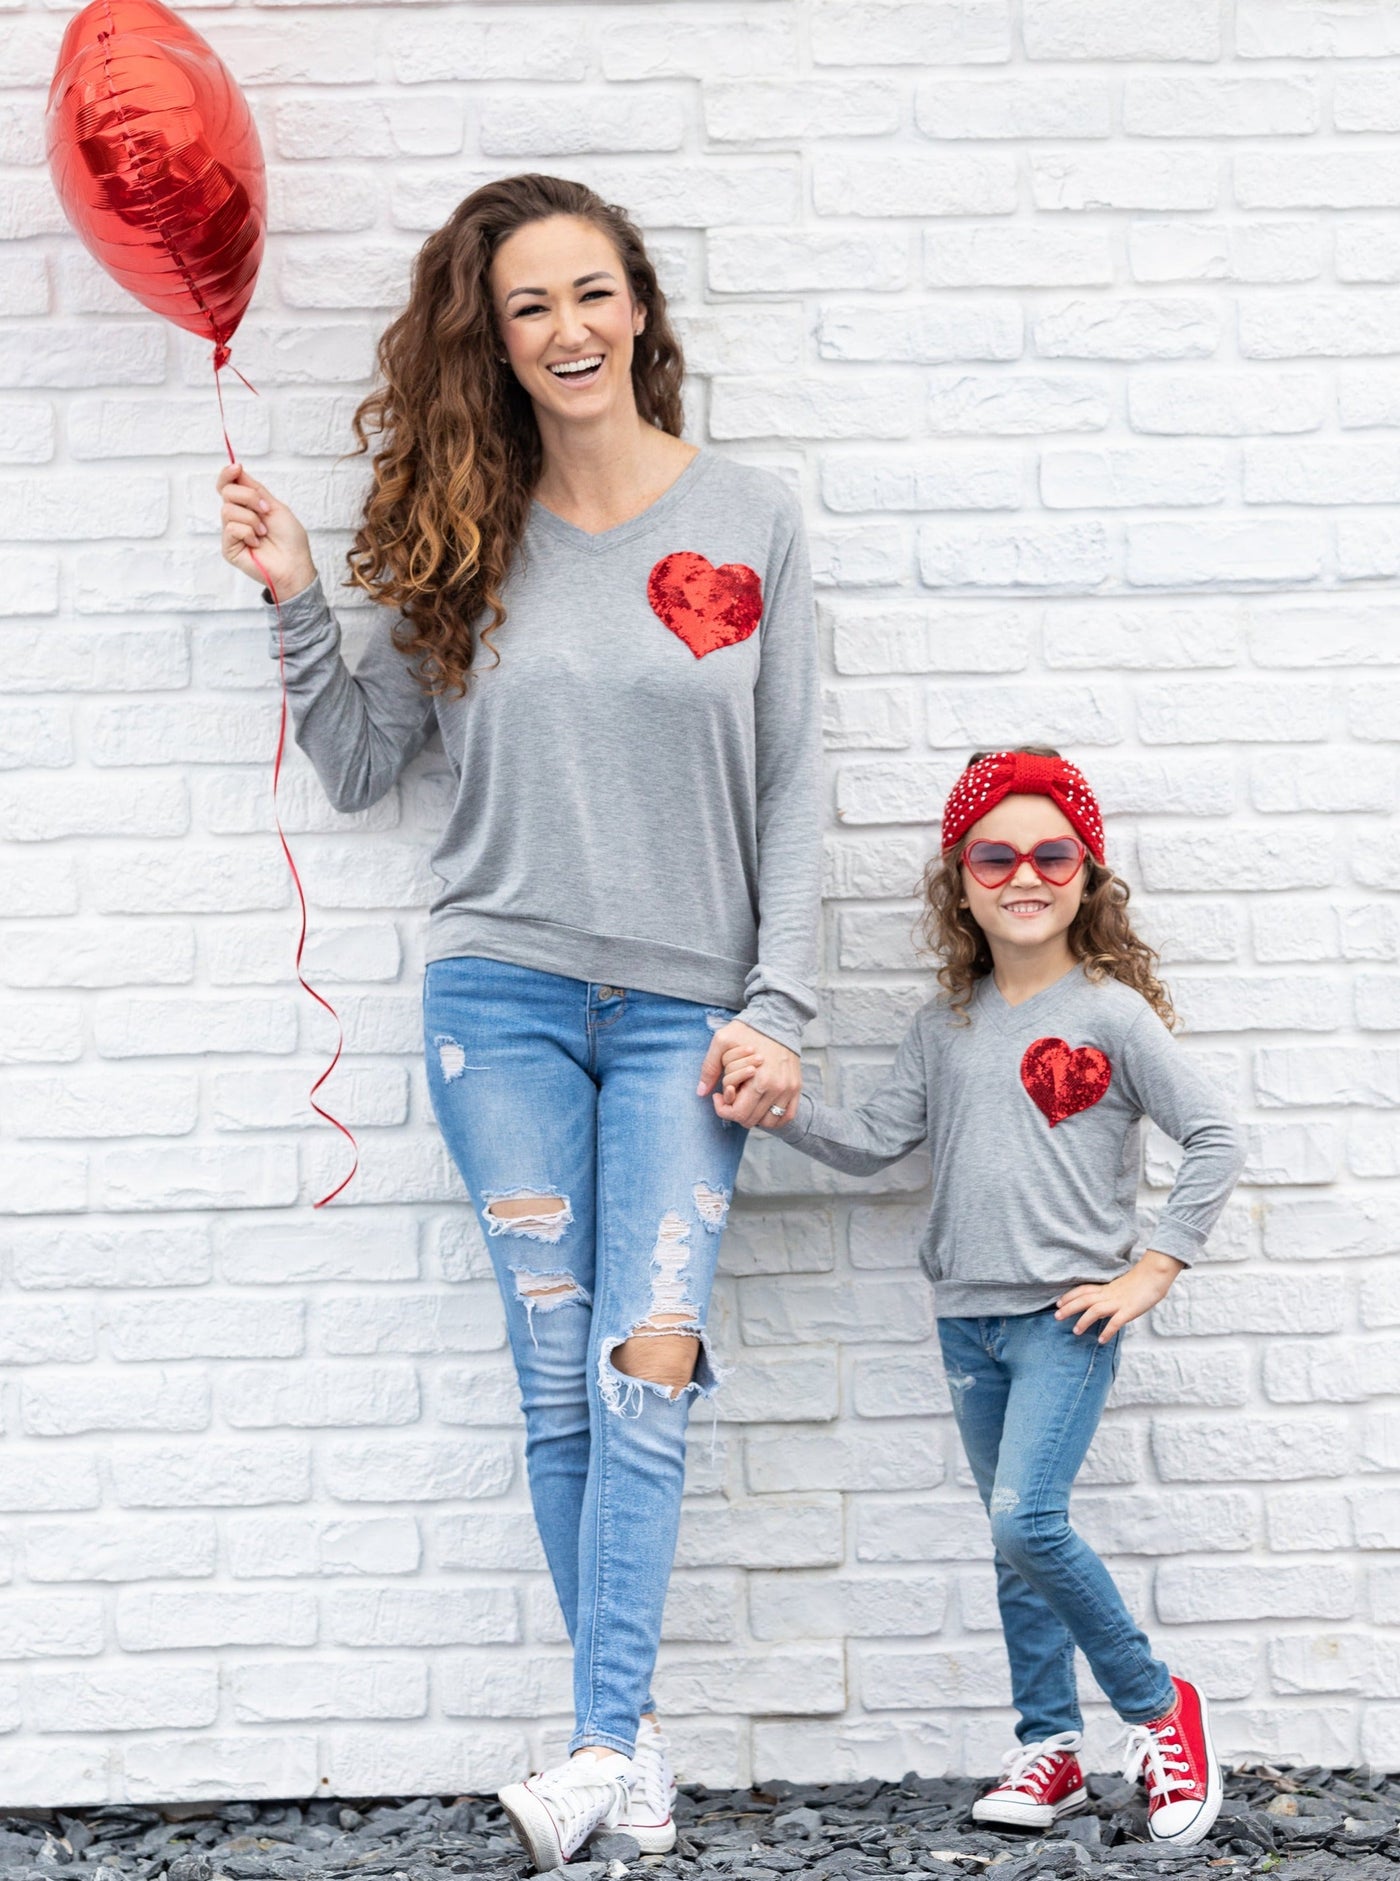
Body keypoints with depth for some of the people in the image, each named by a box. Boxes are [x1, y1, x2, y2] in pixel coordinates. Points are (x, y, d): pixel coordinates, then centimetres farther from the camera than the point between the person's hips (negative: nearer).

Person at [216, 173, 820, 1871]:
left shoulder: (753, 523, 3)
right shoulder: (469, 540, 7)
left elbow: (791, 793, 3)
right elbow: (358, 765, 12)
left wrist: (775, 1008, -4)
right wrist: (299, 605, -2)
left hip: (685, 1010, -1)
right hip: (503, 991, 1)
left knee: (649, 1372, -11)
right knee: (560, 1379, 0)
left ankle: (602, 1743, -9)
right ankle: (630, 1734, 11)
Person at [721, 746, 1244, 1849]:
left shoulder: (1111, 1012, -5)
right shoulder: (947, 1028, 10)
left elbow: (1215, 1139, -6)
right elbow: (874, 1143, 8)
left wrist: (1152, 1273, -9)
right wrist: (781, 1107, -8)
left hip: (1067, 1314, -5)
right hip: (969, 1319, 5)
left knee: (1026, 1518, -18)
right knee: (1018, 1544, 11)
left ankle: (1157, 1705, 1)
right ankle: (1051, 1748, 21)